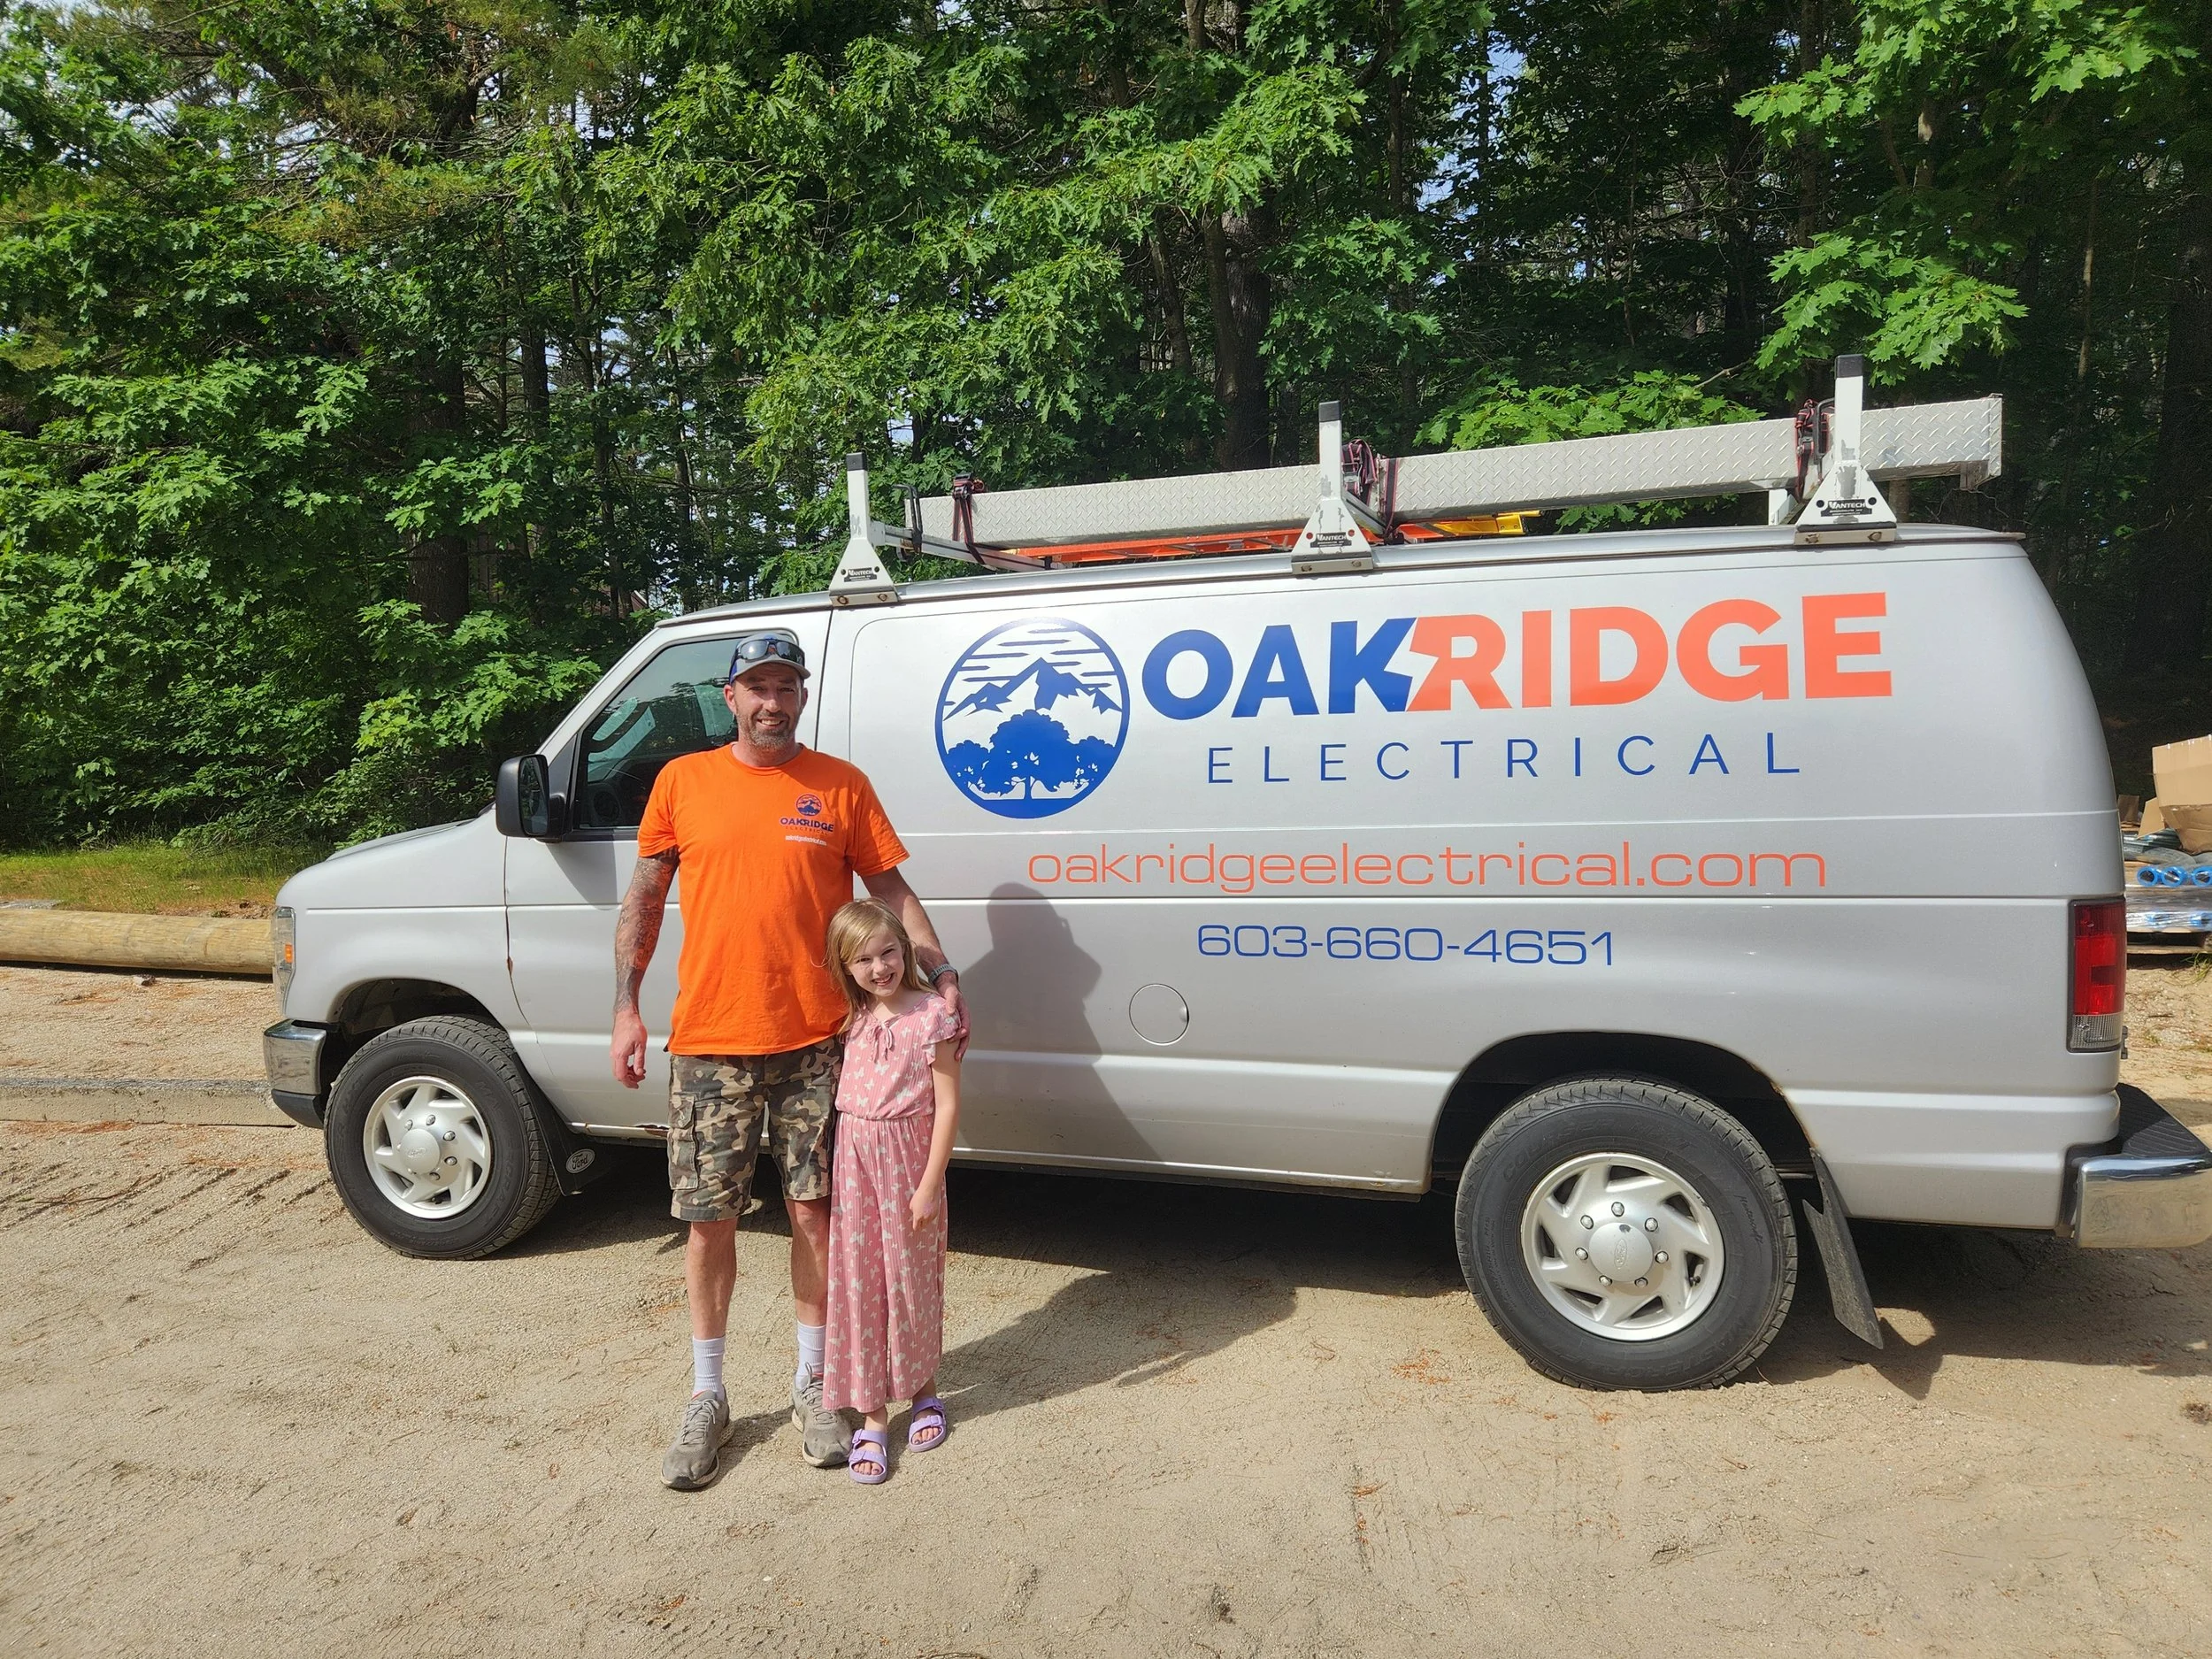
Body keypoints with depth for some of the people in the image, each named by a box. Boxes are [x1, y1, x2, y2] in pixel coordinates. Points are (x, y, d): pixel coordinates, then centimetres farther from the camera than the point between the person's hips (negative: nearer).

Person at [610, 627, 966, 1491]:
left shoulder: (841, 786, 3)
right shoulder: (682, 781, 5)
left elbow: (891, 891, 5)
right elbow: (642, 901, 9)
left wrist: (943, 976, -6)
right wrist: (626, 1009, 2)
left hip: (814, 1040, 0)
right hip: (708, 1041, 0)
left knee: (812, 1209, 8)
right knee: (709, 1218, 7)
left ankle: (812, 1382, 27)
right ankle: (707, 1397, 25)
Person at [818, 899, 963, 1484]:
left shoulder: (931, 1014, -11)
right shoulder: (853, 1017, 3)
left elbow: (947, 1106, -11)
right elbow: (842, 1089, 12)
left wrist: (929, 1185, -13)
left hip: (908, 1160, -4)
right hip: (854, 1159, 4)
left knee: (910, 1279, 9)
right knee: (859, 1283, 6)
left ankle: (924, 1392, 32)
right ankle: (872, 1418, 16)